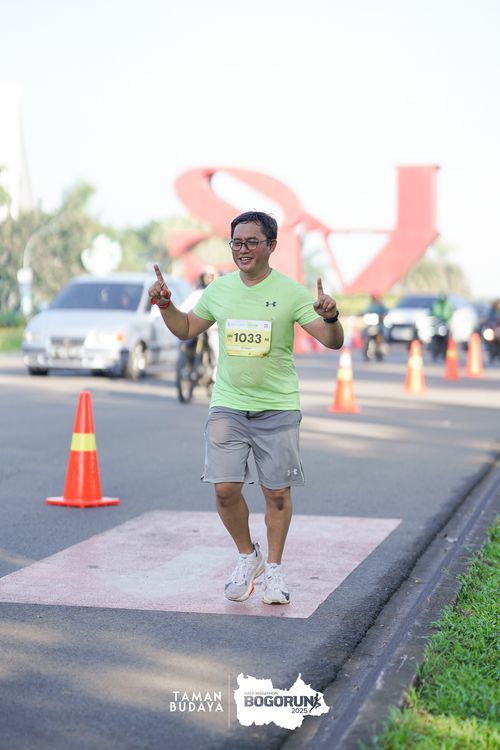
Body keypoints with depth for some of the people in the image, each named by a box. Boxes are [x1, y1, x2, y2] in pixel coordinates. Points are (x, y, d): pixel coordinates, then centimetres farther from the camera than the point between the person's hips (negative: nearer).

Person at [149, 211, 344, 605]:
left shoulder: (290, 292, -6)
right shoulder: (219, 289, 6)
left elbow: (333, 342, -10)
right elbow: (187, 328, 20)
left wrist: (331, 317, -30)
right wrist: (165, 304, 4)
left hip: (277, 409, -2)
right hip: (227, 406, 2)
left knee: (277, 494, 4)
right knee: (226, 489, -5)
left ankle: (274, 569, 22)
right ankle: (247, 556, 20)